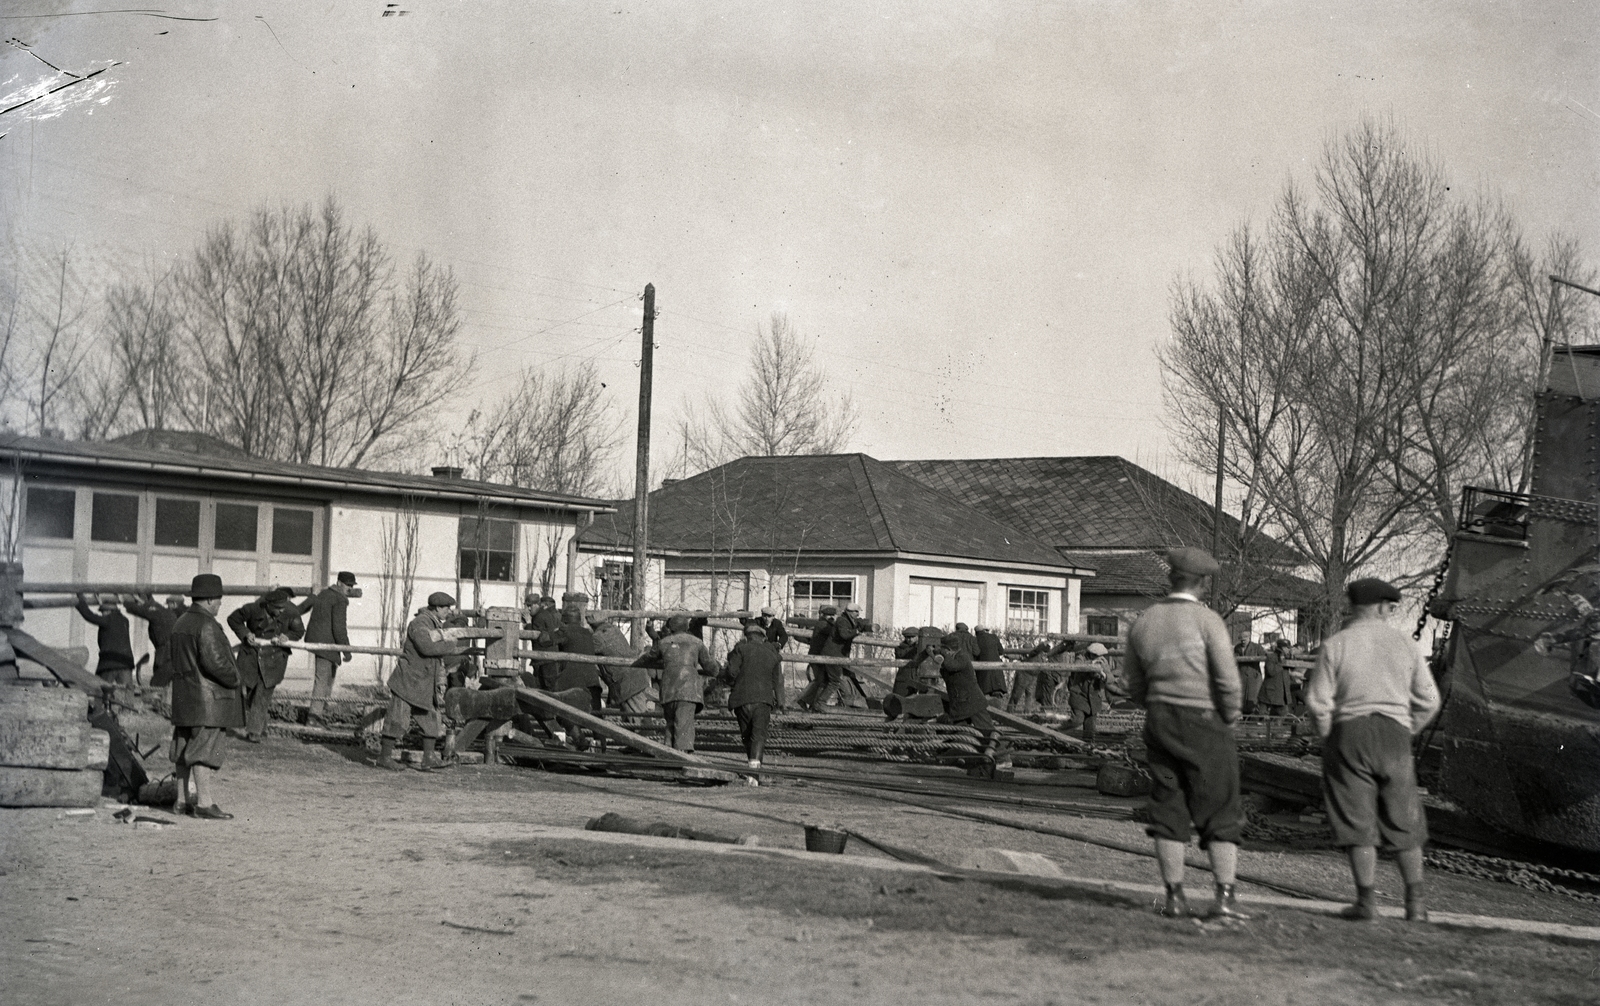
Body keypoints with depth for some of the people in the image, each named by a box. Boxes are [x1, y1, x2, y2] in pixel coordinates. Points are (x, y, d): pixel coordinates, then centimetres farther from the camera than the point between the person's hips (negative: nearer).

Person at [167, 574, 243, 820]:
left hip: (183, 696, 10)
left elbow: (172, 654, 19)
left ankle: (182, 800, 16)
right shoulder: (207, 625, -16)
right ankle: (204, 802, -9)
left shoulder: (180, 623, 15)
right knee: (205, 747, -9)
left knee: (185, 747, 12)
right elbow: (214, 660, -23)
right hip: (207, 697, -10)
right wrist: (234, 678, -8)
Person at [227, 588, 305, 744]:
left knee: (263, 695, -9)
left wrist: (286, 637, -14)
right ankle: (260, 727, 30)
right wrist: (245, 634, -10)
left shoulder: (291, 614, -12)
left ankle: (254, 732, -6)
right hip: (251, 655, 1)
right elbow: (233, 619, 3)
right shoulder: (253, 609, -15)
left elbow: (299, 631, 6)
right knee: (251, 693, 10)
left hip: (273, 658, -1)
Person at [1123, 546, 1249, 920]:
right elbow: (1229, 681, -17)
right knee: (1220, 812, 3)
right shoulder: (1207, 620, -11)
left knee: (1168, 809, 8)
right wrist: (1230, 718, -1)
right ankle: (1225, 896, -3)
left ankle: (1175, 897, 8)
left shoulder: (1143, 622, 6)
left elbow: (1135, 685, 12)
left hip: (1160, 721, 5)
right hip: (1204, 722, -5)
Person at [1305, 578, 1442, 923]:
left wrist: (1327, 738, 8)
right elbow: (1428, 701, 5)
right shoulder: (1404, 643, 3)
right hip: (1395, 733, 2)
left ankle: (1367, 900, -1)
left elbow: (1318, 700, -7)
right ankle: (1415, 902, 7)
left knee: (1357, 823, 3)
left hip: (1349, 732, -2)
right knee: (1403, 824, 10)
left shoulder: (1335, 644, -3)